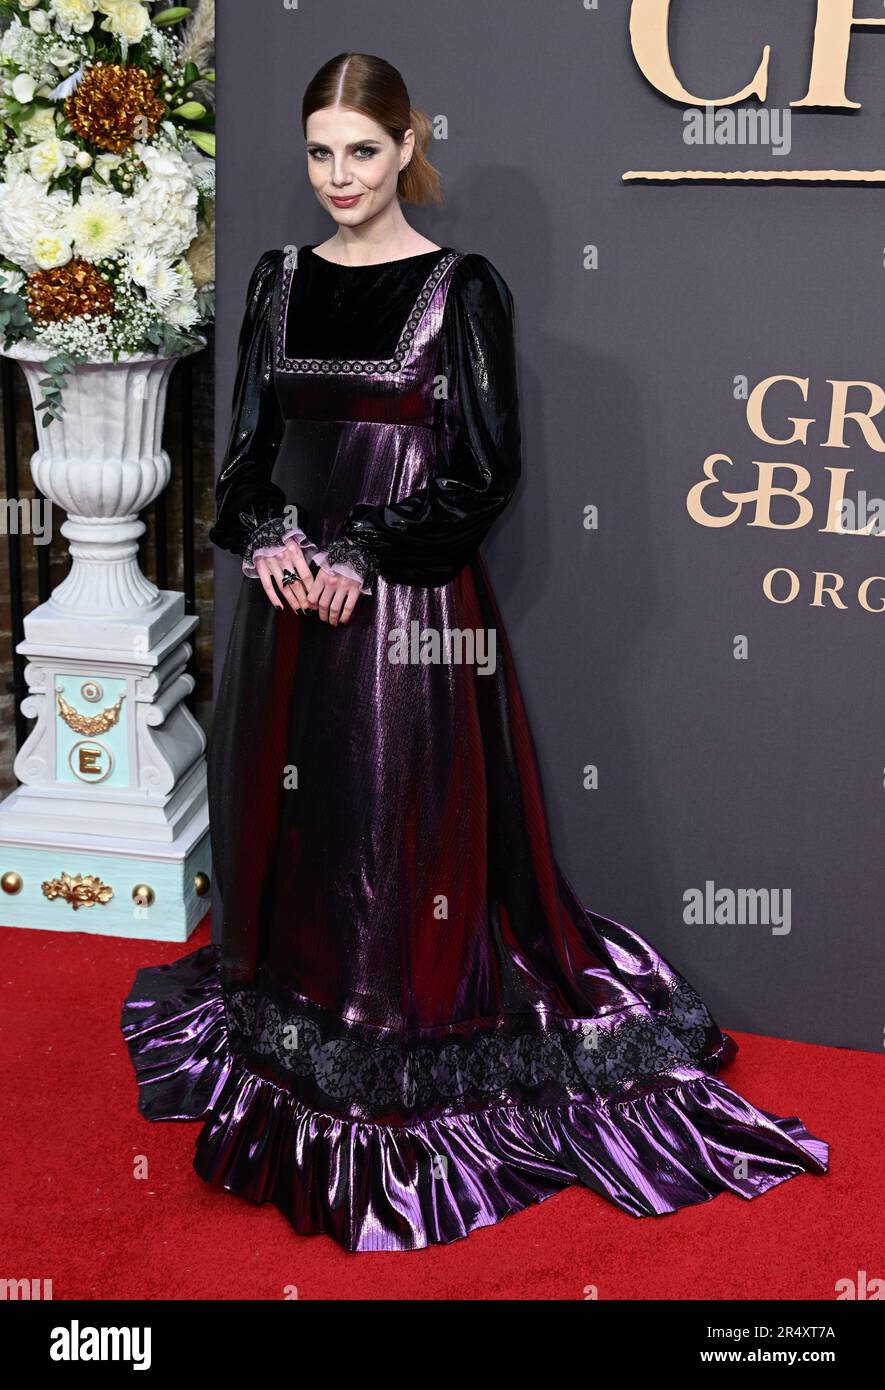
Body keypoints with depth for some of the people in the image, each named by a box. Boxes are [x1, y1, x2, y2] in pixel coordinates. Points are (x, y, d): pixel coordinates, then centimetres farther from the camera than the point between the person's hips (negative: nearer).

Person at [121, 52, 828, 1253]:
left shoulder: (462, 288, -5)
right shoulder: (280, 281, 10)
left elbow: (488, 470, -8)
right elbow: (248, 445, 11)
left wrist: (364, 553, -16)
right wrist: (266, 539, -8)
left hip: (413, 609, -5)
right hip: (290, 603, 5)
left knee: (410, 830, -1)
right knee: (289, 823, 12)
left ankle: (417, 1086, 14)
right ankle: (293, 1053, 30)